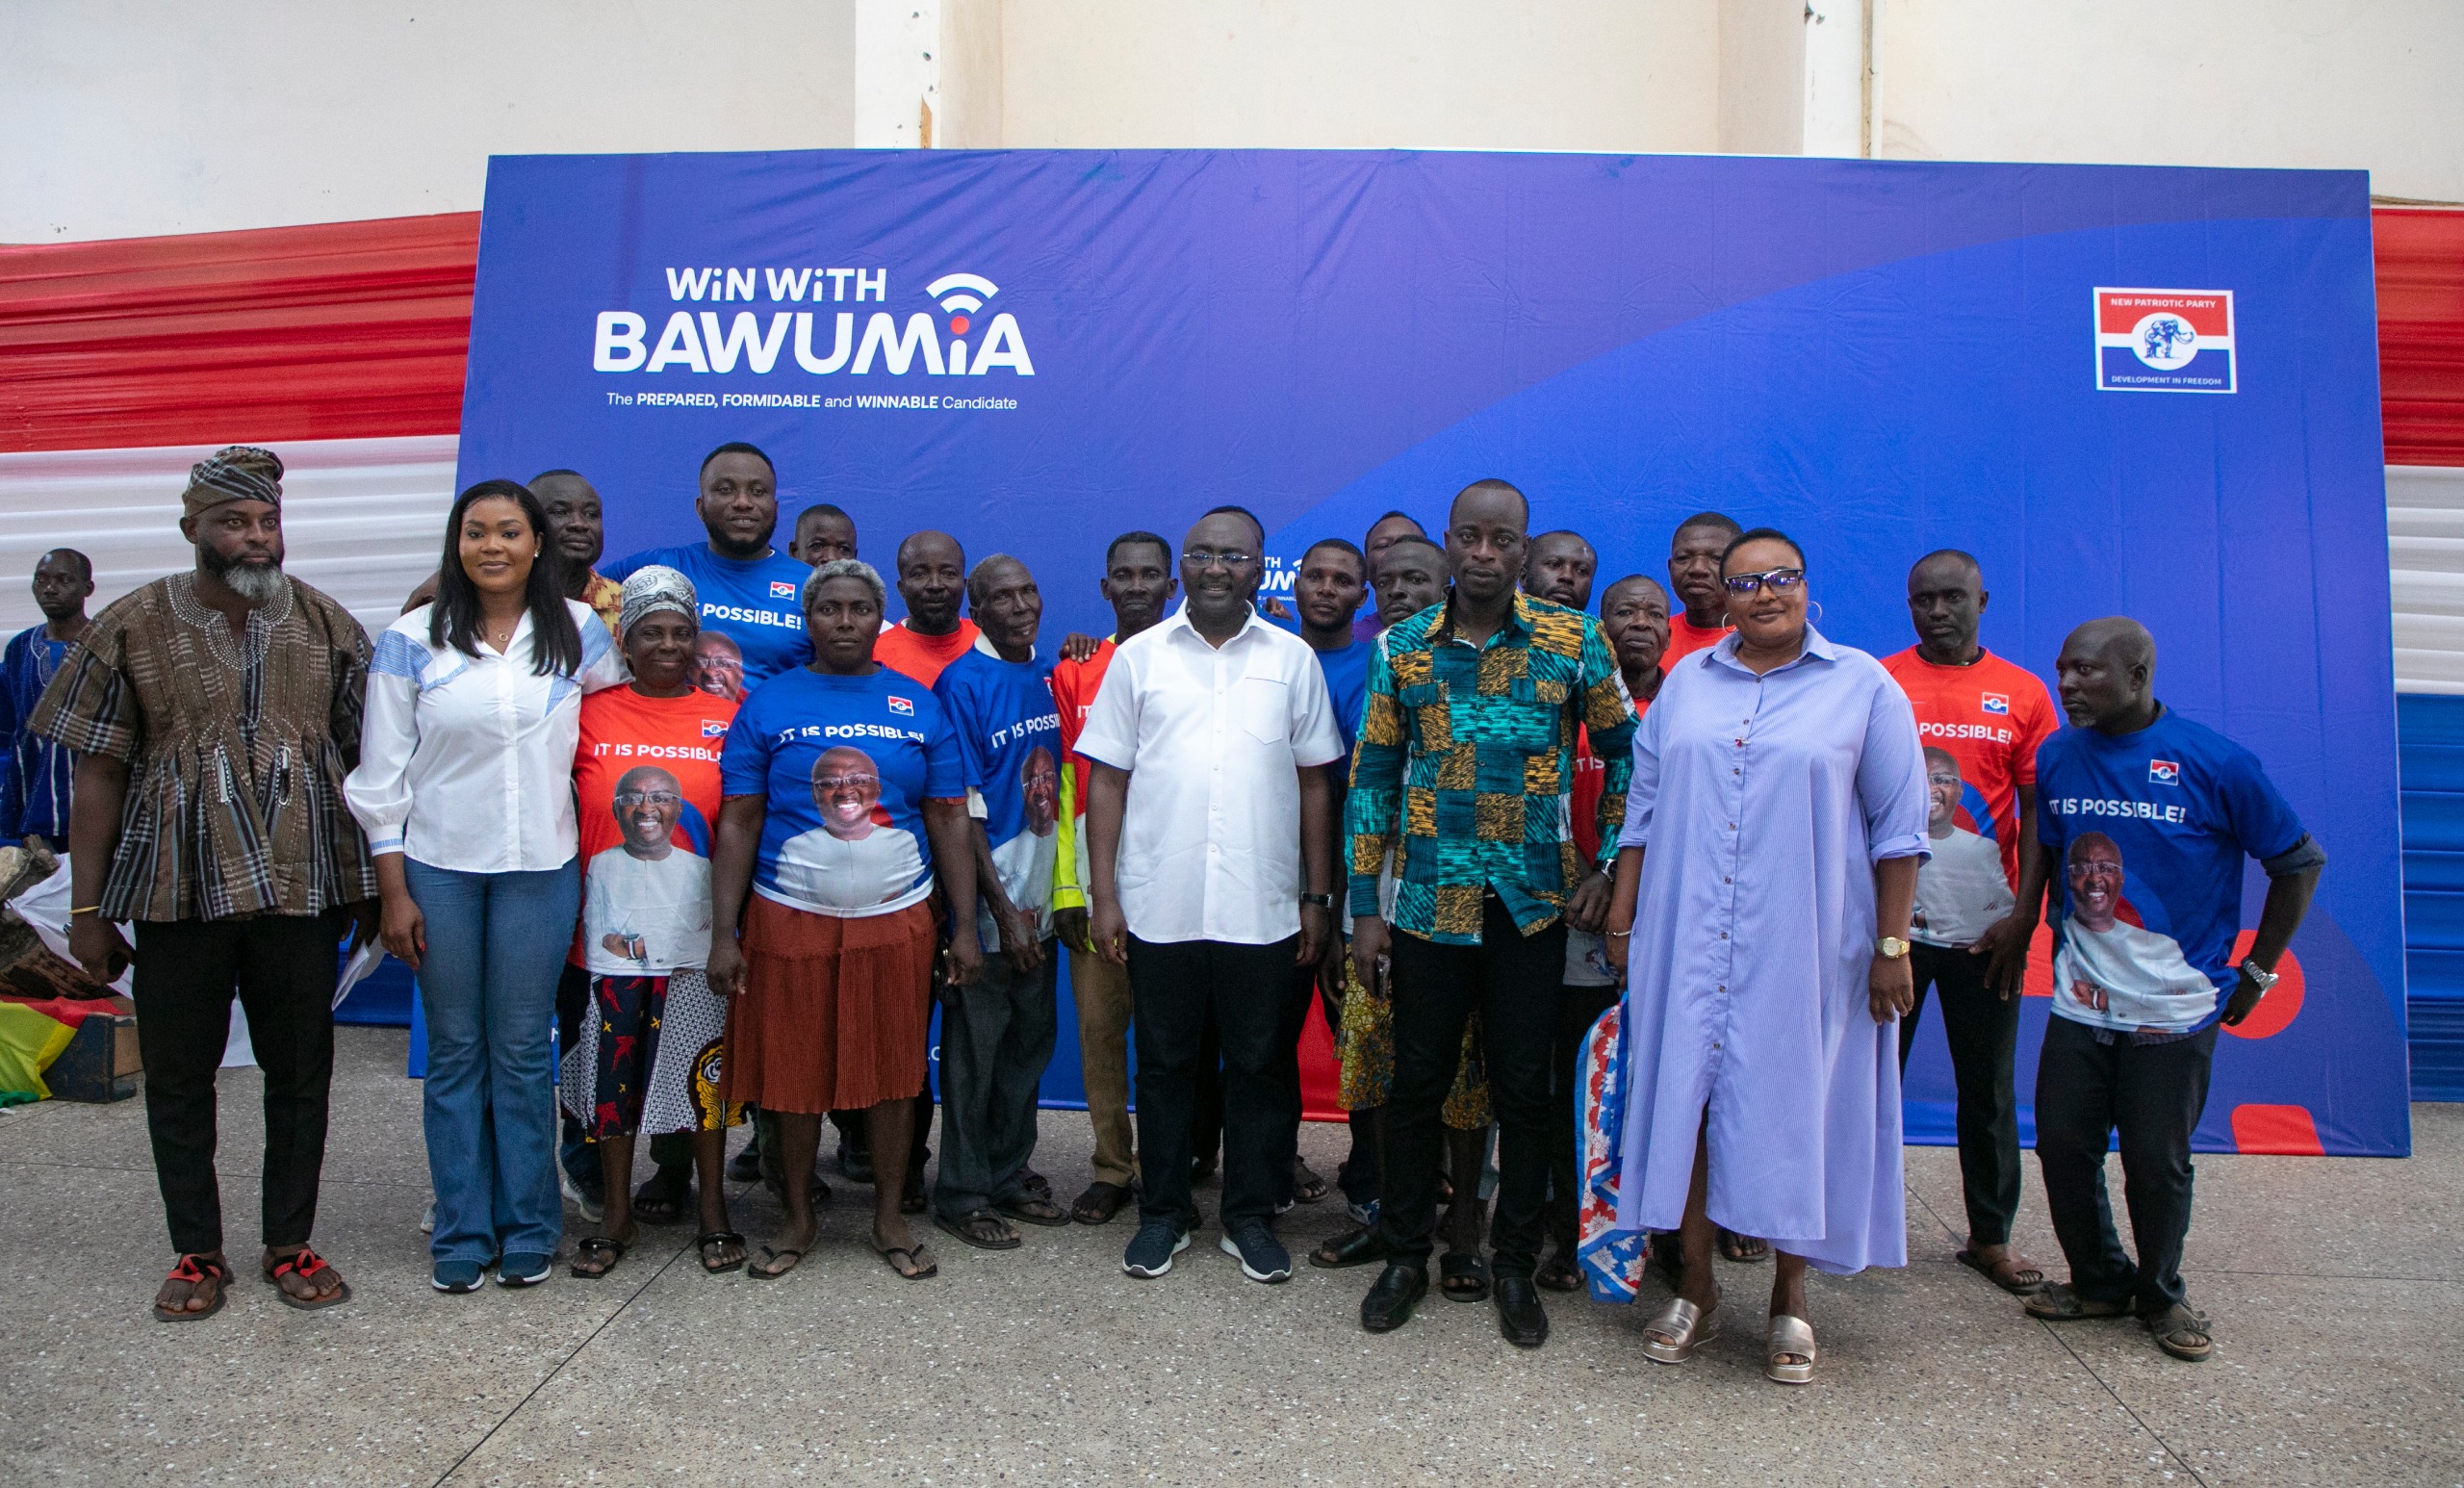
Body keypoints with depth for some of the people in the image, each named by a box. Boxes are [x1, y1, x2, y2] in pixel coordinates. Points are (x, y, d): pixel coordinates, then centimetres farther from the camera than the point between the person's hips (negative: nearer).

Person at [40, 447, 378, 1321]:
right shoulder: (132, 628, -1)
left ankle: (290, 1243, 24)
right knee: (178, 1076, 8)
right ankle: (197, 1254, 24)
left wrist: (374, 886, 5)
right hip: (178, 891, 0)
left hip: (302, 887, 1)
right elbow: (97, 773, 1)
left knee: (301, 1069, 8)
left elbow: (366, 759, 7)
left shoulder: (328, 627, 3)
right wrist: (87, 910, -1)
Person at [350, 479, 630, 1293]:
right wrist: (394, 891, -2)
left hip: (540, 868, 0)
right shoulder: (412, 641, 0)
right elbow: (382, 775, 1)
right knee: (454, 1053, 8)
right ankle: (461, 1231, 21)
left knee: (523, 1052, 7)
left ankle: (528, 1226, 20)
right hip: (438, 868, 0)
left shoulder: (580, 633, 2)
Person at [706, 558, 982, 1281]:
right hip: (790, 920, -1)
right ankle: (798, 1217, 26)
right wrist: (724, 933, -7)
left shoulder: (919, 706, 4)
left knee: (893, 1069, 8)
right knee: (793, 1071, 7)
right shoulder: (768, 704, 1)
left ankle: (890, 1216, 24)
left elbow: (950, 821, 4)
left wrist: (965, 926, -1)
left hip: (896, 919, 1)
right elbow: (737, 824, -1)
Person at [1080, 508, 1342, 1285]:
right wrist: (1103, 893, -2)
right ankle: (1164, 1212, 26)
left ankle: (1250, 1216, 24)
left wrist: (1317, 896, 3)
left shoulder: (1293, 659, 6)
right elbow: (1107, 779, 4)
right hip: (1158, 907, 0)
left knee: (1255, 1066, 9)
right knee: (1164, 1062, 11)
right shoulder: (1140, 656, 5)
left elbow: (1314, 783, 7)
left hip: (1263, 910, 0)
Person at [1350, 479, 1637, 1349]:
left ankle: (1515, 1268, 24)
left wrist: (1605, 866, 0)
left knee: (1523, 1089, 7)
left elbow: (1623, 751, 8)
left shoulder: (1573, 641, -2)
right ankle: (1406, 1256, 26)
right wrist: (1364, 905, 1)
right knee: (1417, 1082, 9)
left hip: (1533, 908, -1)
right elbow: (1373, 776, 5)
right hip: (1428, 905, 1)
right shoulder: (1402, 647, 2)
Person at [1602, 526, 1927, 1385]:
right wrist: (1622, 917, 8)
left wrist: (1892, 944, -4)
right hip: (1686, 940, 3)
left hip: (1803, 946, -2)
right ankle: (1696, 1293, 20)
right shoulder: (1685, 683, 10)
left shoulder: (1863, 686, 1)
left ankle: (1790, 1303, 22)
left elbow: (1897, 828, 0)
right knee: (1685, 1098, 5)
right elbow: (1645, 807, 12)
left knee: (1794, 1109, 4)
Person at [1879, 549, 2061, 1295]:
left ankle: (1991, 1236, 23)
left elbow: (2038, 811, 4)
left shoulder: (2024, 693, 5)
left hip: (1984, 927, 1)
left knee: (1989, 1089, 10)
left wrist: (2024, 917, -4)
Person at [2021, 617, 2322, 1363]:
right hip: (2079, 1002, 4)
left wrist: (2255, 971, 2)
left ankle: (2162, 1296, 29)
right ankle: (2099, 1282, 28)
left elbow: (2301, 863, 0)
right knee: (2063, 1148, 6)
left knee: (2157, 1163, 6)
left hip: (2175, 1010, -3)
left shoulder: (2217, 764, -11)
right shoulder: (2057, 757, 1)